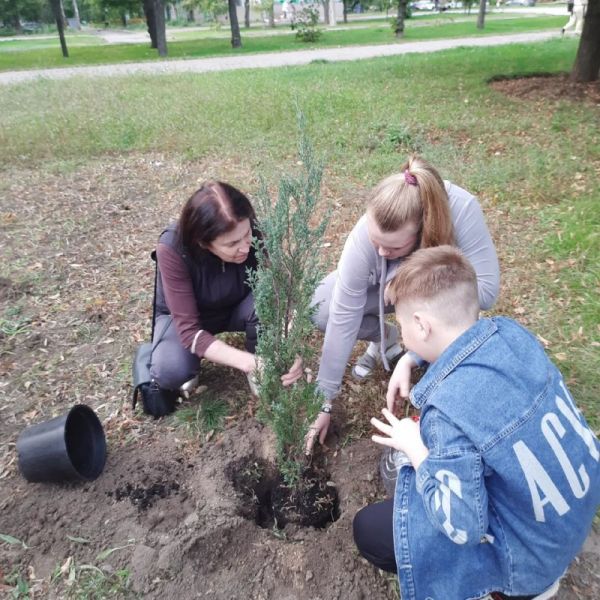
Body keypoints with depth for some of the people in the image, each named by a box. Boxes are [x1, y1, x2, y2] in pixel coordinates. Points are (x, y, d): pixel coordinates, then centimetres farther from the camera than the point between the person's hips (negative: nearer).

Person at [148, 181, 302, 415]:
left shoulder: (254, 236, -30)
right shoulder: (173, 249, -36)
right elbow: (188, 329, -36)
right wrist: (251, 362, -47)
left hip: (235, 308, 2)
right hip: (183, 316, -2)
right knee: (172, 371, -32)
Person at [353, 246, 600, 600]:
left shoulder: (448, 411, -34)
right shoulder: (510, 331, -12)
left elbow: (463, 528, -26)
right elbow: (459, 336, 12)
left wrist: (416, 449, -15)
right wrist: (409, 360, 3)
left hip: (535, 551, -7)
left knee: (369, 531, 0)